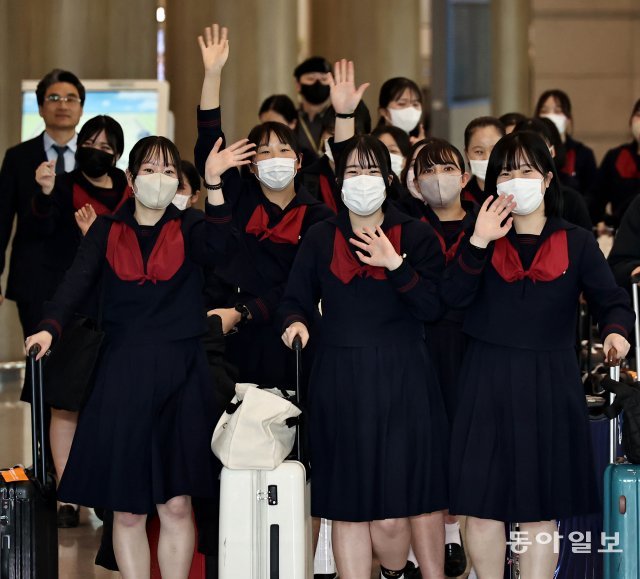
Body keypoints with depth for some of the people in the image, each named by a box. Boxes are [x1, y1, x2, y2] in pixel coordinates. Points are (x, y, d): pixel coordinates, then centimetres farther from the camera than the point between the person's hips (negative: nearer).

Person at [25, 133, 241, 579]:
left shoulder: (189, 226, 6)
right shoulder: (106, 231, 8)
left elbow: (215, 248, -17)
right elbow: (78, 281, -6)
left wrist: (214, 185, -28)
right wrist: (49, 328, -24)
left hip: (181, 374, -1)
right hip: (123, 374, 1)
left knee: (177, 504, -2)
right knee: (127, 509, 1)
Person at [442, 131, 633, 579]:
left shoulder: (577, 243, 5)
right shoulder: (484, 237, 7)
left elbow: (613, 303, 1)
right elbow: (453, 296, -8)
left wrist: (615, 331, -21)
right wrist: (479, 242, -18)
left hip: (551, 386, -1)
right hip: (488, 385, 1)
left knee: (540, 510, 4)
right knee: (482, 505, 2)